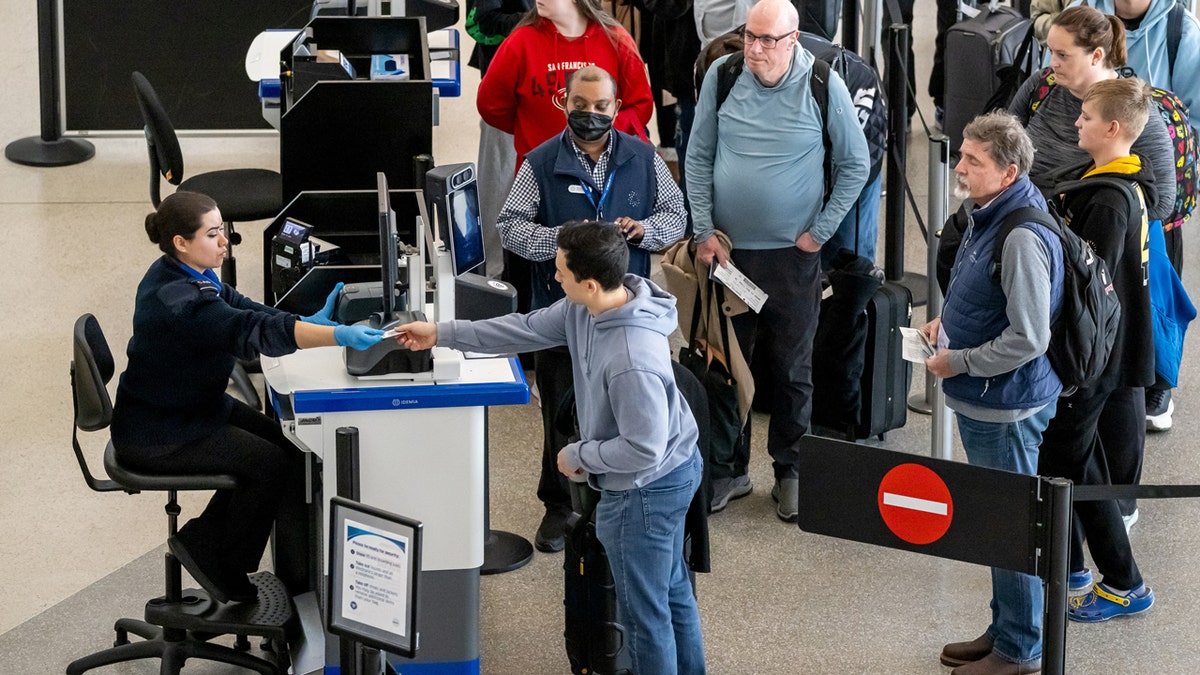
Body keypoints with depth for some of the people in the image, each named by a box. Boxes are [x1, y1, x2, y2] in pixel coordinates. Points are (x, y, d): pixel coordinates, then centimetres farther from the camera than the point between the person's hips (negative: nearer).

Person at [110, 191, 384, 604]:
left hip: (194, 407, 10)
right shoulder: (178, 300, -31)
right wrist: (339, 336, -48)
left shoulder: (189, 277, 2)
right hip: (155, 437, -10)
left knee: (285, 445, 1)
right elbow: (252, 331, -41)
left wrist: (311, 323, -16)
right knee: (272, 463, -11)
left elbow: (244, 311, 1)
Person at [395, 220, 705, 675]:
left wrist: (577, 456, -15)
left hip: (646, 490, -10)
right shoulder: (587, 308, -10)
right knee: (671, 589, 27)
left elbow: (643, 449, -31)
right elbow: (531, 329, 5)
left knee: (643, 610, 10)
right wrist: (443, 335, 7)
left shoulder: (633, 361, -38)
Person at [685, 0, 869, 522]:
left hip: (793, 253, -2)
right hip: (728, 248, 2)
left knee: (793, 369, 9)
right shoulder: (721, 75, -4)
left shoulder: (824, 86, -10)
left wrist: (820, 232, -4)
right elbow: (699, 157, 4)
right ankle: (728, 470, 23)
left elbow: (856, 164, -1)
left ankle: (790, 471, 25)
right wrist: (704, 230, -2)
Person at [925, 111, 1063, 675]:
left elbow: (1027, 340, -27)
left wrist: (957, 363, -18)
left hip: (1007, 408, -10)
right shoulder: (987, 215, 4)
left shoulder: (1023, 238, -27)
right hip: (981, 401, 10)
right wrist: (946, 320, 6)